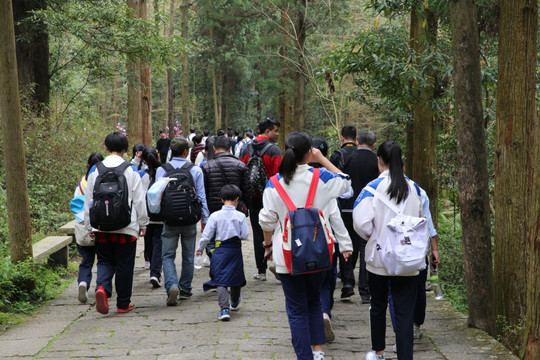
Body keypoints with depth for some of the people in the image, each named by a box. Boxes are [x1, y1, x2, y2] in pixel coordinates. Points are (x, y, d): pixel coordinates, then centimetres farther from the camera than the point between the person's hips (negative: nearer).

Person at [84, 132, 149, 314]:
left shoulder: (95, 170, 3)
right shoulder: (131, 171, -4)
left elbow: (88, 201, 7)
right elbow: (139, 200, -1)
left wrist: (89, 227, 15)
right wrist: (142, 224, 10)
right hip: (126, 227, -2)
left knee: (105, 261, 13)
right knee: (124, 265, 7)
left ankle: (102, 287, -15)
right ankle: (123, 304, 13)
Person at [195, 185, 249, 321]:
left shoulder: (215, 216, -7)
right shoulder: (240, 216, -7)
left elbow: (207, 235, -4)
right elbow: (245, 236, -6)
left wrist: (200, 248, 11)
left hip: (220, 250, -1)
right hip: (235, 250, 1)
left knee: (220, 280, -2)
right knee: (235, 277, 21)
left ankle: (224, 309, -18)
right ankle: (234, 303, 43)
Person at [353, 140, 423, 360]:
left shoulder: (374, 187, -11)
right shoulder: (413, 188, 1)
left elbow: (361, 222, -17)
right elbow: (422, 220, 13)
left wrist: (372, 236, 2)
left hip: (379, 258, -1)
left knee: (378, 306, 18)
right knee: (405, 312, 1)